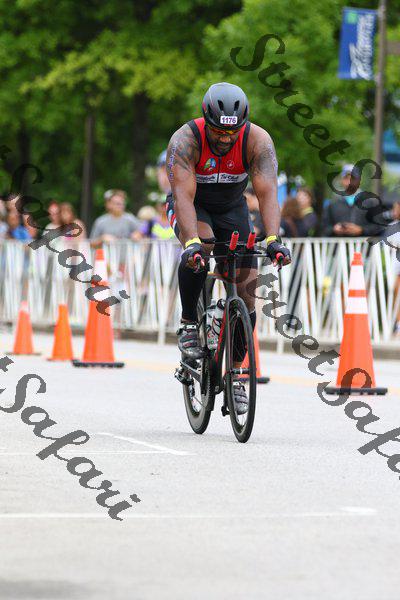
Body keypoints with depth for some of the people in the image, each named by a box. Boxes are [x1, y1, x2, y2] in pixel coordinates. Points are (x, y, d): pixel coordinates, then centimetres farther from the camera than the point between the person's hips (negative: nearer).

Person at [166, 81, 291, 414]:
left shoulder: (257, 140, -27)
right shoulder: (185, 140, -31)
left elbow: (267, 192, -36)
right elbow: (184, 195, -41)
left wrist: (273, 239, -52)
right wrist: (191, 241, -56)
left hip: (231, 208, 2)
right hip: (192, 206, -2)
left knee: (246, 292, -10)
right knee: (200, 246, -37)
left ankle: (235, 374, 3)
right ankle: (189, 324, -17)